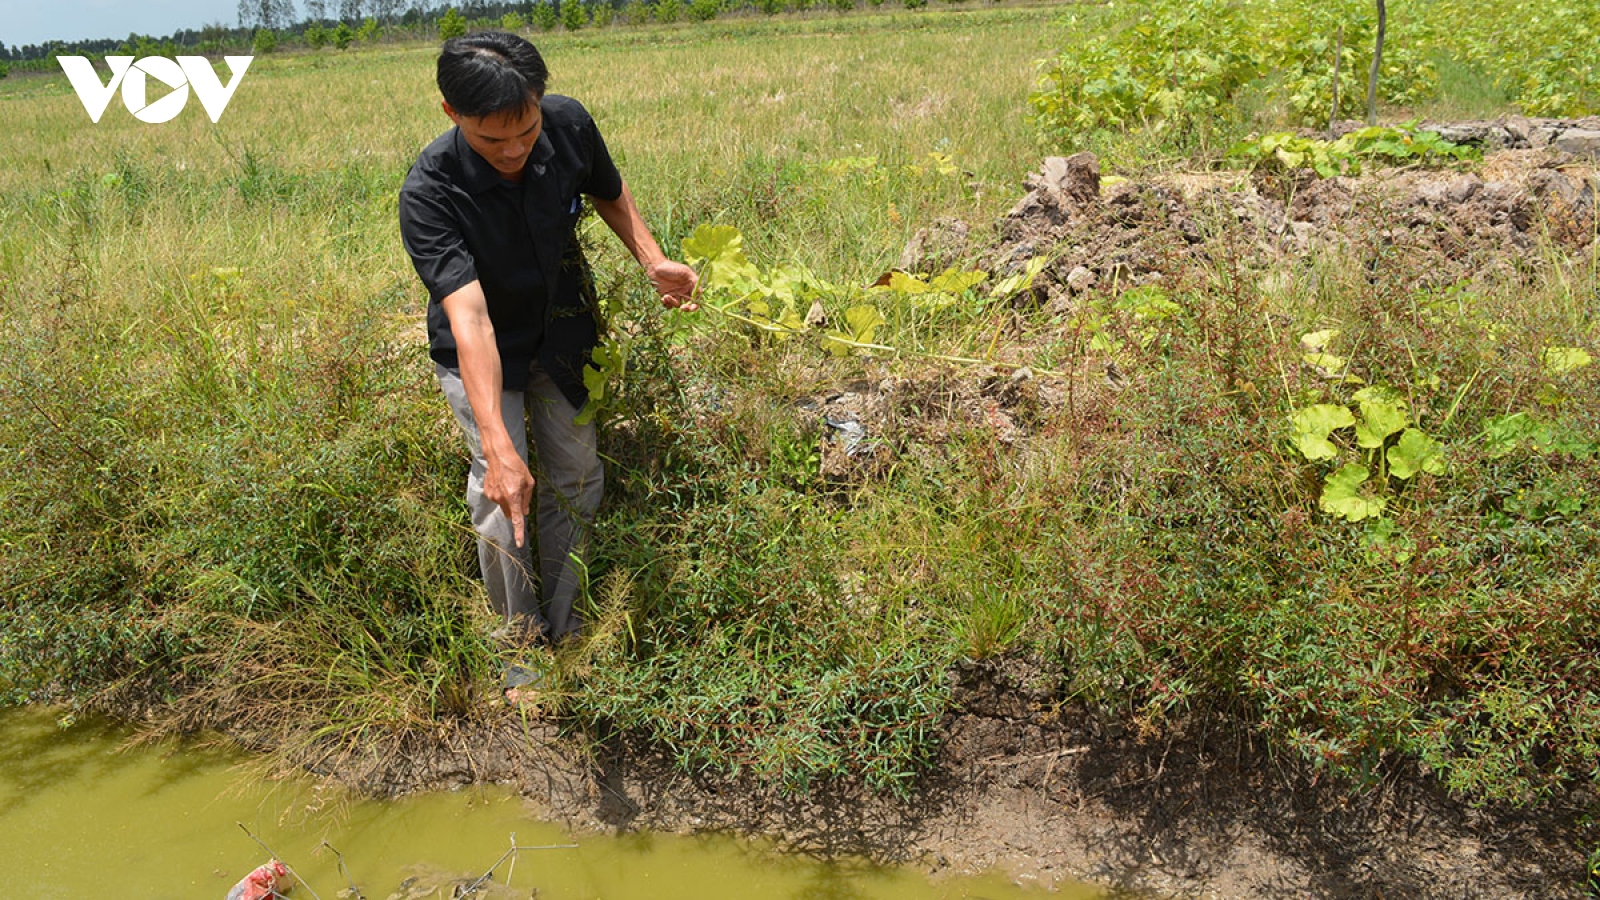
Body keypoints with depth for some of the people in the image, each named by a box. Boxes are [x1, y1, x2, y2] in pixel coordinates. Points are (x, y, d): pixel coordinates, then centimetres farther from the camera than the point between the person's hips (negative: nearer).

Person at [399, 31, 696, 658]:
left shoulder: (569, 124, -22)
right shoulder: (428, 194, -34)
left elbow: (609, 192, 3)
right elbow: (470, 318, -43)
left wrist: (653, 261, -14)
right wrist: (499, 447, -51)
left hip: (562, 335, 4)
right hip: (480, 354, -4)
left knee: (578, 477, 10)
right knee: (504, 492, -12)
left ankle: (566, 626, 29)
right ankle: (521, 642, 12)